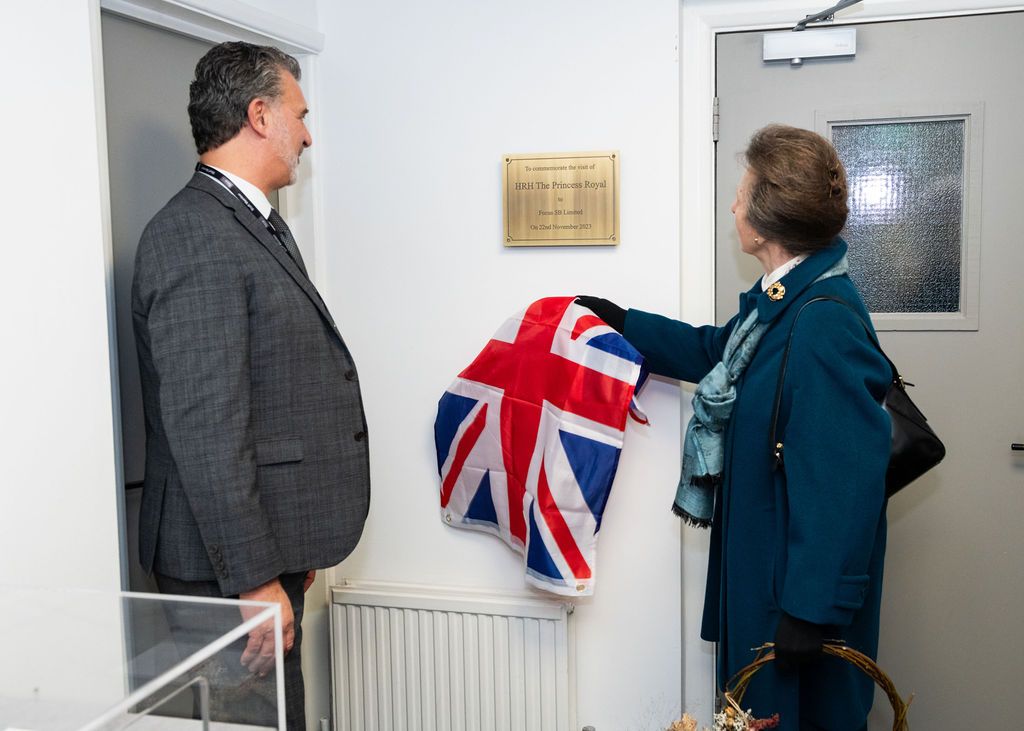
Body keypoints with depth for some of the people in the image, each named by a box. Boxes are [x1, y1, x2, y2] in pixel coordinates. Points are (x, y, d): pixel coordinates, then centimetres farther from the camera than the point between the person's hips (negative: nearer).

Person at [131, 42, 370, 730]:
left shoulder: (258, 226, 15)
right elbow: (205, 430, -23)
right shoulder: (193, 237, -18)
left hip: (268, 548, 10)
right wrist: (254, 581, -21)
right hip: (227, 565, -10)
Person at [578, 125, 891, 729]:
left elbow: (842, 481, -29)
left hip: (801, 579, -9)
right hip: (760, 552, 9)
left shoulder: (824, 326, -28)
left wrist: (812, 606, -24)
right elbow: (716, 352, 22)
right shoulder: (786, 299, 2)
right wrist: (623, 322, 22)